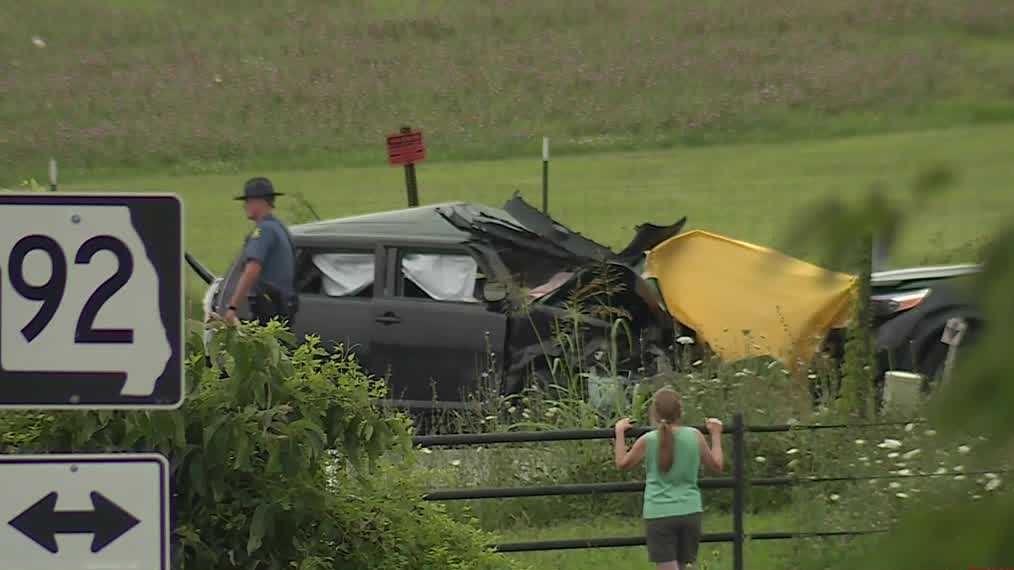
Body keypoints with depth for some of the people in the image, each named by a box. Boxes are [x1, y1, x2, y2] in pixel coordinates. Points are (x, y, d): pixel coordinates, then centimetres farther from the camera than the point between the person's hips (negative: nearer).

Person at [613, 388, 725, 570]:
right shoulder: (695, 436, -1)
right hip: (690, 512, 3)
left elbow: (622, 463, 10)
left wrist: (619, 432, 22)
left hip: (659, 514, -3)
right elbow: (717, 465, 13)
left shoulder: (648, 441, -6)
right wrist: (716, 435, 26)